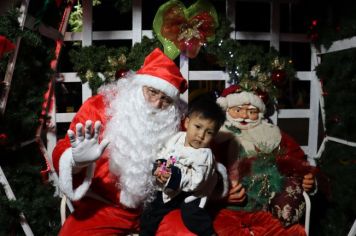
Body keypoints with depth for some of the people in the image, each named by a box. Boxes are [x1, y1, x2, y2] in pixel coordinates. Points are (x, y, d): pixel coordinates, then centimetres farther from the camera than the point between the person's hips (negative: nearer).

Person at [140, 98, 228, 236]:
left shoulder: (205, 155, -24)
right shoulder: (177, 138, -9)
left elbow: (197, 181, -28)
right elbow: (162, 156, -2)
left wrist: (176, 178, -37)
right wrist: (159, 168, -23)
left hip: (191, 193, -5)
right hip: (169, 189, 5)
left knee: (192, 216, -21)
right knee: (152, 210, 11)